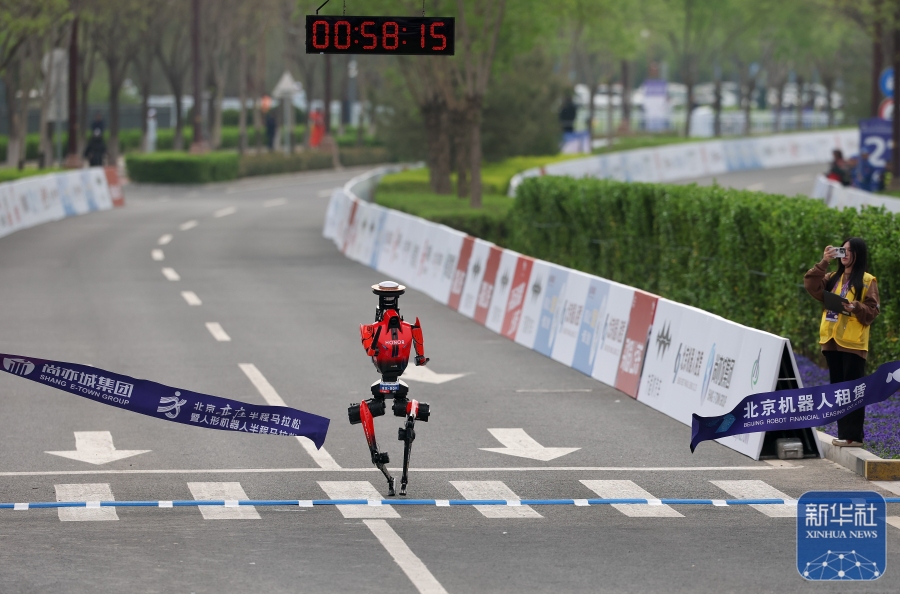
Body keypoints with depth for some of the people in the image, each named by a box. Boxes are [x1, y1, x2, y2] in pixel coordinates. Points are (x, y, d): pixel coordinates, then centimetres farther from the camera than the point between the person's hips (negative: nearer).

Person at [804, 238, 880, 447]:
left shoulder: (867, 280, -1)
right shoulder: (833, 278, 16)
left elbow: (873, 311, -5)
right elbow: (812, 286, 2)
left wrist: (856, 307, -22)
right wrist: (824, 263, -6)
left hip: (853, 343, -6)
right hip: (832, 341, 7)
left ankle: (854, 435, -7)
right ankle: (843, 433, 13)